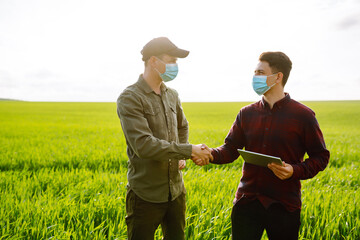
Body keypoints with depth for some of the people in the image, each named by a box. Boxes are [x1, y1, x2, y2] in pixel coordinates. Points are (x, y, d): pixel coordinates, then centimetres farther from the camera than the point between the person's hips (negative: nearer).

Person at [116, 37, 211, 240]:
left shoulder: (172, 95, 6)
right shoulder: (130, 98, -15)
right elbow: (143, 145, -26)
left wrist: (182, 157, 7)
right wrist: (189, 150, -22)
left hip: (176, 191, 6)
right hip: (146, 196, -6)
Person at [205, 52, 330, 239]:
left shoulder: (303, 115, -5)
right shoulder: (247, 113, 4)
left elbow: (320, 157, -1)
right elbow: (230, 150, 4)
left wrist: (295, 171, -18)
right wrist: (210, 154, -15)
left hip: (284, 206, -2)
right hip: (247, 202, 3)